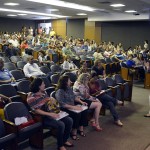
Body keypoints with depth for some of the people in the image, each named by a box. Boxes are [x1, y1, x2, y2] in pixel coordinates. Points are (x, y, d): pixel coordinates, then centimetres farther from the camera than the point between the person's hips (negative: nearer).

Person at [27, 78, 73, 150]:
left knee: (69, 120, -6)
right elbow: (36, 110, -22)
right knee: (61, 125, -28)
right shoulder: (31, 97, -16)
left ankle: (65, 140, 12)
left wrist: (51, 99, 0)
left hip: (51, 112, 8)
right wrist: (50, 114, -28)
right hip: (42, 117, -8)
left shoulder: (43, 92, 7)